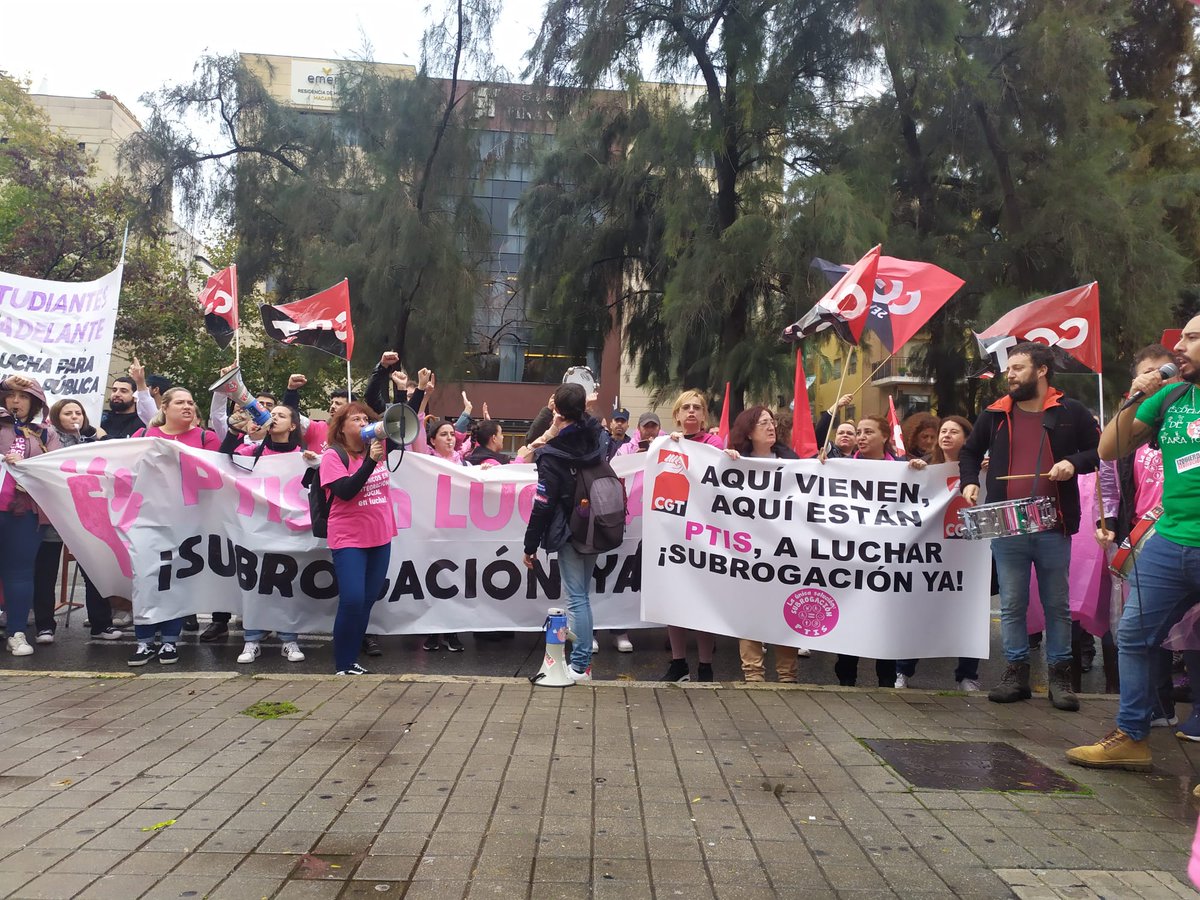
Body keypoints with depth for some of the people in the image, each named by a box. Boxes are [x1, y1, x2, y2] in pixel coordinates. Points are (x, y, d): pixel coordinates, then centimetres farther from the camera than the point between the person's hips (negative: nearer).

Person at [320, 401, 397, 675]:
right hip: (348, 539, -5)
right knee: (352, 601, -11)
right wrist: (371, 461, -24)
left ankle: (351, 660, 20)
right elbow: (345, 491, -18)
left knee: (367, 602, 8)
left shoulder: (378, 446, 5)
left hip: (380, 538, 5)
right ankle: (342, 665, 4)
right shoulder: (333, 456, -7)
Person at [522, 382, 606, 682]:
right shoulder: (599, 438, -3)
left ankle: (580, 665, 2)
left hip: (569, 533, -7)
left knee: (576, 598, -2)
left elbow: (542, 507, -16)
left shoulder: (552, 456, -18)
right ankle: (583, 651, 32)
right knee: (582, 594, 22)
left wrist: (530, 546, -8)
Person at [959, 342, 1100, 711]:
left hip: (1054, 527, -1)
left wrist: (1074, 463, -11)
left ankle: (1059, 676, 19)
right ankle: (1016, 673, 16)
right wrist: (969, 482, 5)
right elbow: (969, 452, 21)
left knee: (1057, 604, 8)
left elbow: (1100, 449, 8)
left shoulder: (1070, 412, 2)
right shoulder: (995, 414, 8)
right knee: (1011, 604, 6)